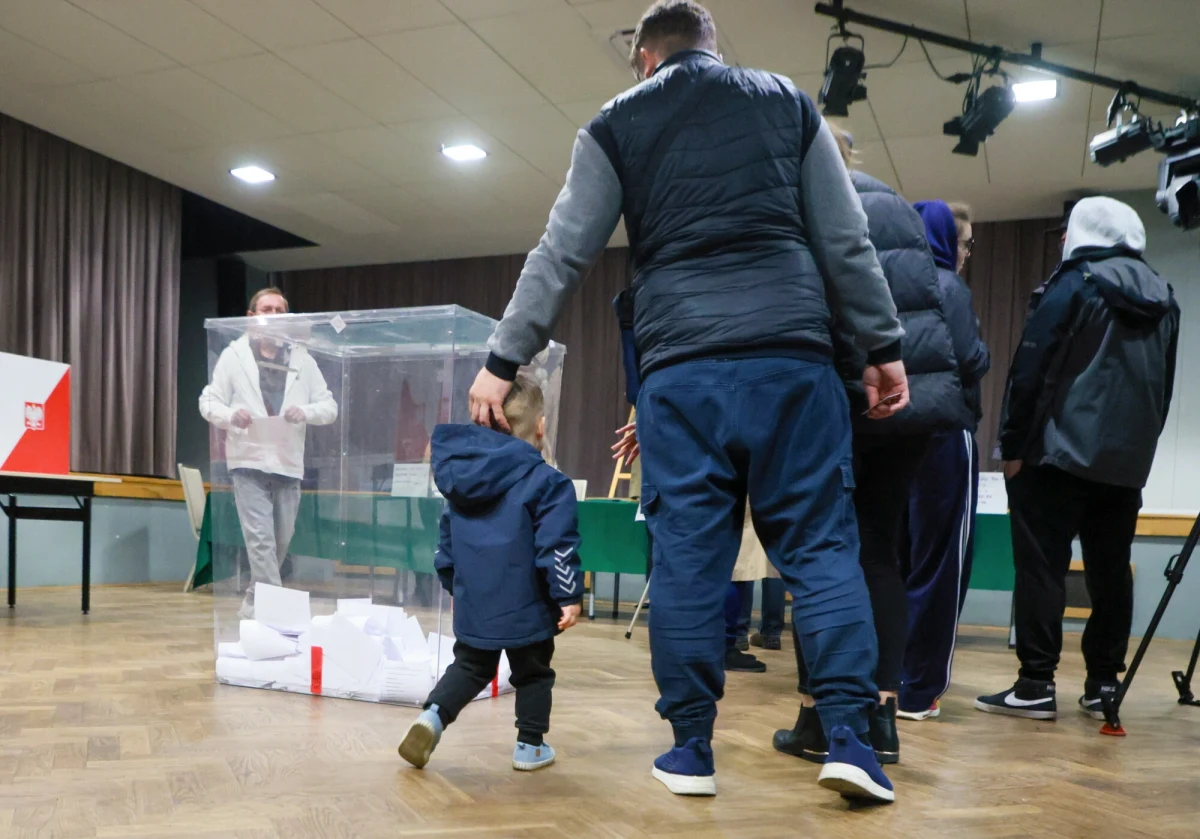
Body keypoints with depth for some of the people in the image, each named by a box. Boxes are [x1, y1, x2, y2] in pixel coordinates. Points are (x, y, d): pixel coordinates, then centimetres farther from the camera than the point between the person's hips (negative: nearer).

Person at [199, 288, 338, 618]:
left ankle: (255, 605, 28)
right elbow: (208, 402, 4)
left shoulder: (302, 360, 10)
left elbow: (330, 407, 6)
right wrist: (230, 415, -18)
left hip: (289, 463, 3)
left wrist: (306, 412, -16)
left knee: (280, 542, 11)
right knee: (260, 540, -12)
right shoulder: (233, 355, 6)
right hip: (249, 462, -3)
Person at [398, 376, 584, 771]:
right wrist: (569, 597, -9)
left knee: (469, 668, 19)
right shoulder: (548, 482, -12)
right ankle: (530, 746, 20)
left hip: (473, 605, 5)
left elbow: (447, 544, 15)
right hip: (526, 607, -4)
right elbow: (556, 548, -17)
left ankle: (432, 716, -1)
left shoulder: (461, 479, 8)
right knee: (533, 673, 13)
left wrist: (455, 586, 27)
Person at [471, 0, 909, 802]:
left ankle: (692, 747, 8)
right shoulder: (788, 102, 15)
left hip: (681, 367, 0)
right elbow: (846, 242, 9)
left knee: (687, 553, 3)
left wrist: (505, 360, 8)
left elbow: (562, 255, 6)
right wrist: (884, 346, 11)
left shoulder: (616, 125, 13)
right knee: (820, 544, 5)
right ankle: (850, 737, 0)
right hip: (792, 356, 1)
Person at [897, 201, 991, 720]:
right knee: (940, 565, -2)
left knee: (899, 561, 13)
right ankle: (919, 689, 0)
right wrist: (985, 351, 4)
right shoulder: (950, 288, -7)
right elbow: (969, 361, -15)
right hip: (945, 435, -7)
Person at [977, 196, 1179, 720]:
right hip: (1127, 460, 6)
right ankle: (1103, 685, 11)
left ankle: (1036, 685, -5)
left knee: (1041, 565, -4)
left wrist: (1013, 445, -6)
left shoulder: (1073, 285, -5)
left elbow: (1030, 370, -10)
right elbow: (1164, 388, 19)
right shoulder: (1164, 300, 15)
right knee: (1110, 570, 9)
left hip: (1060, 451, -6)